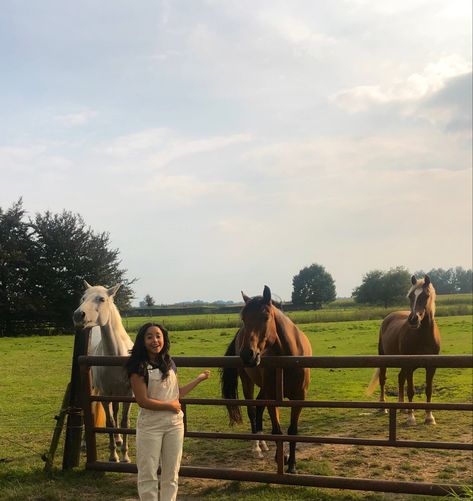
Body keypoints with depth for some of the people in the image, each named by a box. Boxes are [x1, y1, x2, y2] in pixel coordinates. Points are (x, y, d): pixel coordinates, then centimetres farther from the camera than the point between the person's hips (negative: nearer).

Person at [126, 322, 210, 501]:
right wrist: (171, 405, -11)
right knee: (148, 473, 3)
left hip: (175, 424, 5)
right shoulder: (139, 367, -12)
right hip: (150, 425, -5)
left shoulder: (169, 364, 5)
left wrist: (199, 379, 13)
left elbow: (176, 393, 10)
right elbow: (143, 401, -18)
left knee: (171, 473, 12)